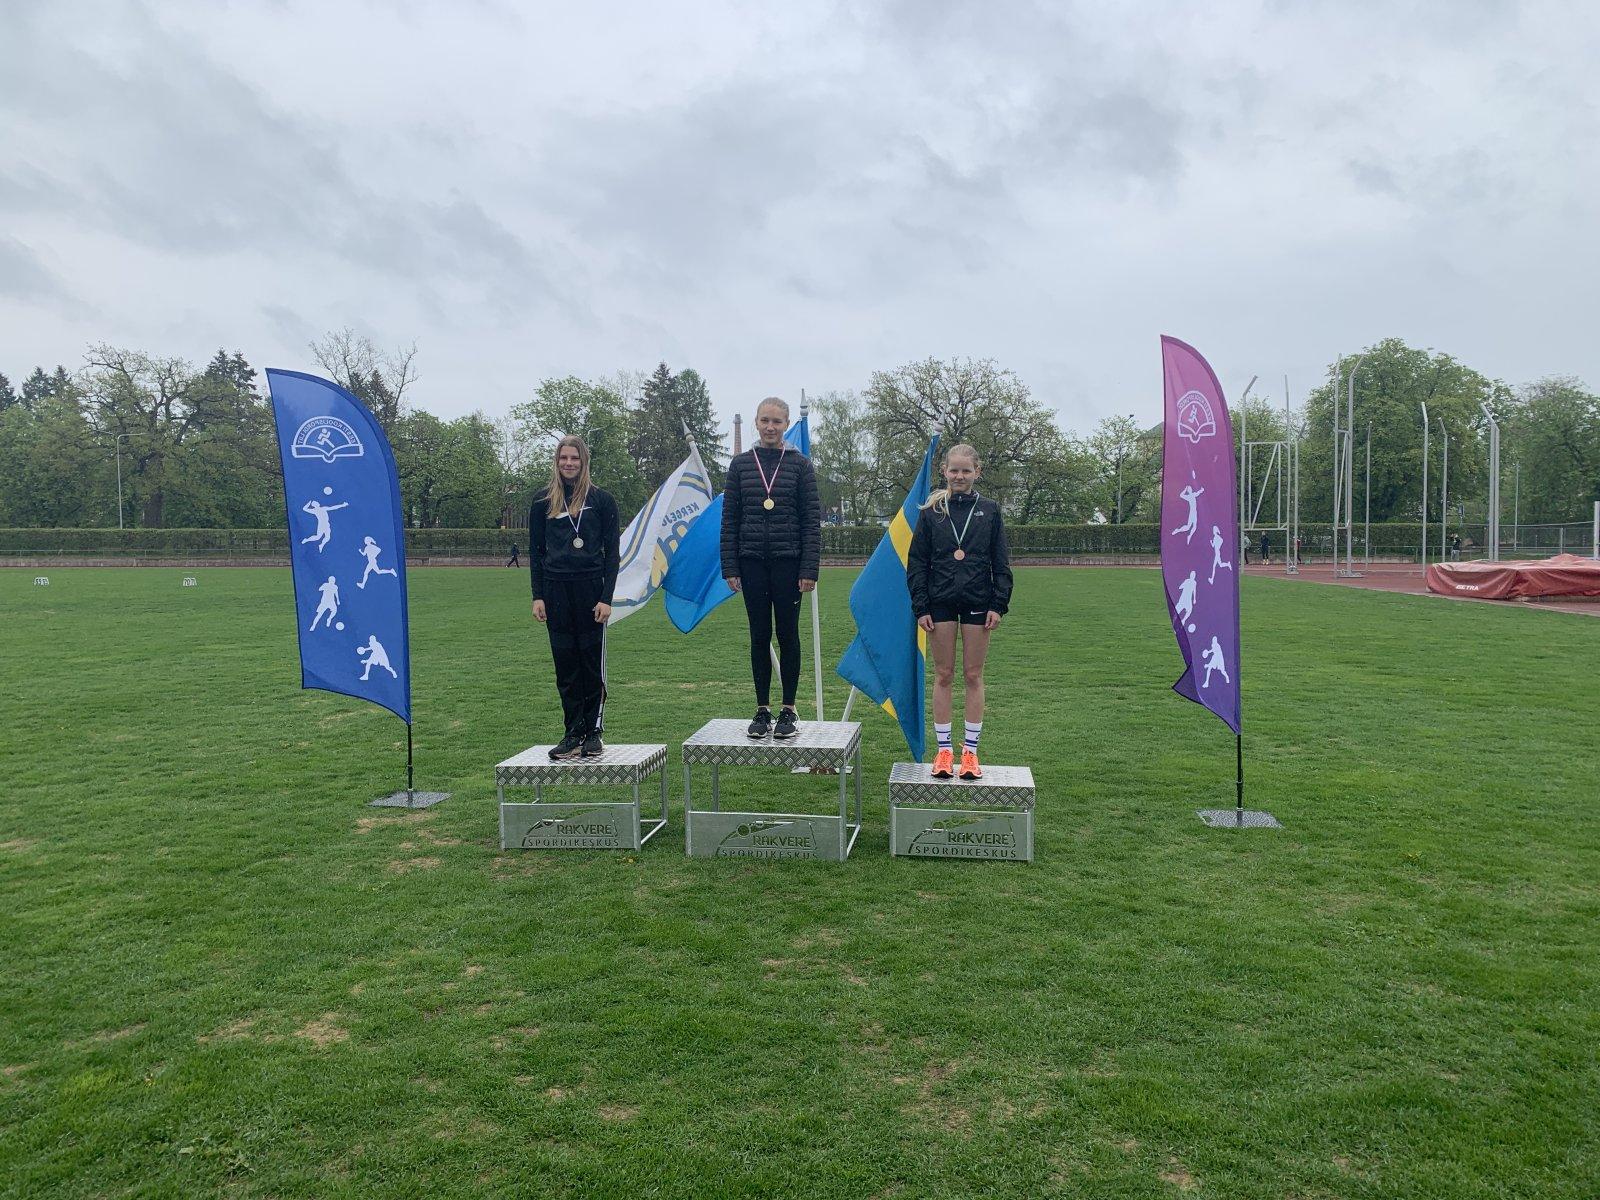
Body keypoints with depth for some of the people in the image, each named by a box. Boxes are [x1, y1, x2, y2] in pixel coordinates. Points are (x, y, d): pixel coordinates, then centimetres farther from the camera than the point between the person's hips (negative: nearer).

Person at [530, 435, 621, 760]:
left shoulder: (601, 499, 2)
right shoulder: (543, 501, 8)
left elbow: (612, 551, 1)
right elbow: (535, 550, 10)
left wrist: (606, 597, -7)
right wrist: (538, 596, 1)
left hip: (590, 587, -2)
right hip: (556, 590, 2)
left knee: (592, 662, 1)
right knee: (565, 663, 5)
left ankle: (593, 733, 10)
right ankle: (573, 733, 11)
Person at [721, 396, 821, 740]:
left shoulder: (800, 464, 0)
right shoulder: (740, 464, 6)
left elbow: (812, 520, -2)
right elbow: (729, 519, 6)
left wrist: (809, 569, -9)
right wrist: (730, 567, 0)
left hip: (788, 561, -2)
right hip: (752, 561, 2)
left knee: (787, 634, 3)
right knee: (759, 636, 7)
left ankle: (789, 711, 13)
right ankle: (762, 711, 15)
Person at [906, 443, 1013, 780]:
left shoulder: (989, 511, 3)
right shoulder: (932, 512, 3)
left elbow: (1001, 563, 4)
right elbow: (917, 562, 3)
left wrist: (999, 604, -4)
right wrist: (920, 607, -4)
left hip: (977, 602, 0)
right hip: (941, 602, 0)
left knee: (973, 676, 4)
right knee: (943, 676, 5)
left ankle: (970, 751, 12)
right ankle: (944, 750, 12)